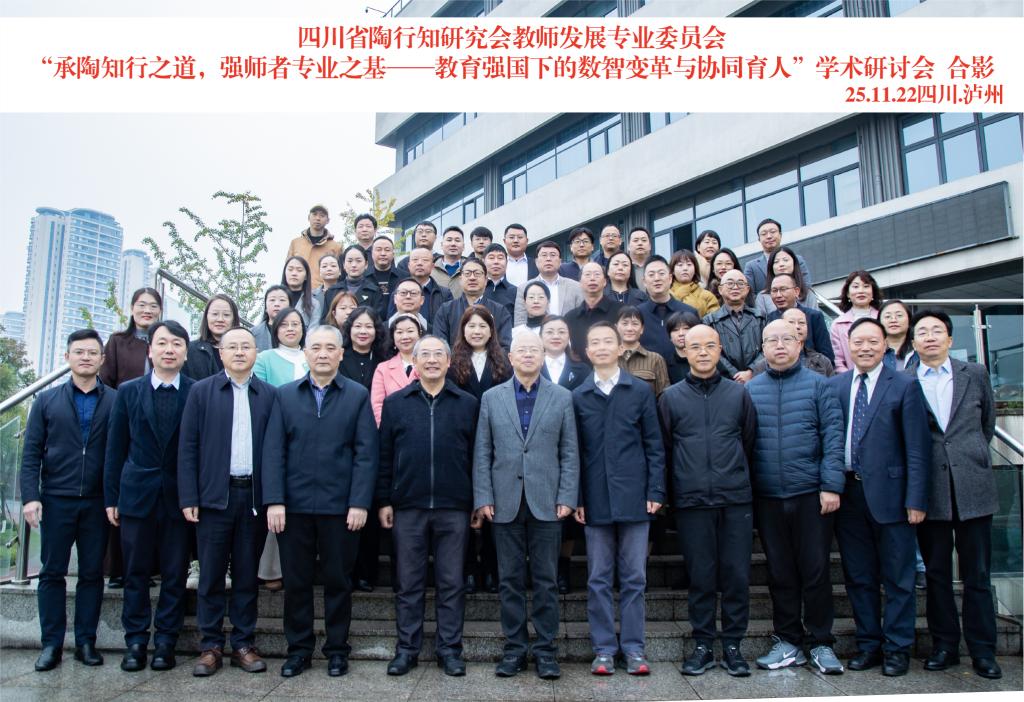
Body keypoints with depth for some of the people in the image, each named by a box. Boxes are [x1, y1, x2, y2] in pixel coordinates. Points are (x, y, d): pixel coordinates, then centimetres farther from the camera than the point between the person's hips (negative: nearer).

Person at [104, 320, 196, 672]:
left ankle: (165, 642, 16)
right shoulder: (128, 391, 5)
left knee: (175, 574, 5)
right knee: (136, 573, 9)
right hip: (137, 494, 1)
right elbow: (115, 448, 6)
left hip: (179, 496, -1)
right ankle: (135, 642, 19)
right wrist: (111, 496, 4)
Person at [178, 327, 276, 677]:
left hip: (254, 497, 1)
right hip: (214, 495, -1)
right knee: (211, 575, 6)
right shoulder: (202, 391, 4)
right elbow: (187, 447, 1)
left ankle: (243, 644, 18)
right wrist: (188, 498, -5)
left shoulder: (269, 395, 6)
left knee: (247, 575, 8)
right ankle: (210, 646, 16)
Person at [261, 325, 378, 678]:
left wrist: (359, 503, -10)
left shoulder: (358, 396, 2)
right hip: (294, 505, 2)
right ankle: (298, 649, 24)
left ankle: (337, 649, 23)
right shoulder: (285, 395, 7)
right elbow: (273, 451, 2)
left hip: (340, 506, -1)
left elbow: (365, 454, -3)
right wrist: (274, 501, -7)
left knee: (338, 580, 9)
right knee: (295, 581, 10)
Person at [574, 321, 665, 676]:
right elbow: (574, 451, 5)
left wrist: (655, 492, -3)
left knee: (634, 577, 5)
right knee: (598, 579, 7)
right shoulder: (578, 397, 6)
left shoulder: (641, 391, 4)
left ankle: (633, 647, 15)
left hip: (633, 497, -1)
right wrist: (577, 498, -1)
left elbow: (654, 445, 3)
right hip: (595, 500, 1)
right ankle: (603, 648, 15)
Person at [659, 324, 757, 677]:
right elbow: (663, 449, 8)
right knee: (700, 576, 6)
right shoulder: (671, 397, 4)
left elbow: (750, 442, 12)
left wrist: (738, 479, 9)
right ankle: (703, 645, 17)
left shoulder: (739, 393, 7)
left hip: (736, 500, 1)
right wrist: (678, 487, 7)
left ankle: (732, 645, 17)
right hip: (692, 502, -1)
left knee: (737, 575, 3)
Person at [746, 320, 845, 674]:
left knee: (815, 569, 4)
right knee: (780, 572, 9)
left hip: (811, 493, -2)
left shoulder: (817, 384, 1)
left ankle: (820, 642, 18)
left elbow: (833, 435, -4)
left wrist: (831, 485, -11)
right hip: (767, 496, 2)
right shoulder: (749, 389, 6)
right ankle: (788, 641, 21)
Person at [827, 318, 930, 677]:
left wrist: (916, 499, -10)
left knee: (897, 577, 6)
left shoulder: (904, 386, -2)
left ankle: (897, 648, 20)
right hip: (847, 494, 3)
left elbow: (917, 447, -5)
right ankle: (869, 644, 25)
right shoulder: (833, 386, 7)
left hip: (889, 492, -3)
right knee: (858, 576, 12)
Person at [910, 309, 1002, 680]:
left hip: (972, 487, 1)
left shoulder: (976, 374, 7)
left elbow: (988, 423, 18)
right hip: (929, 490, -1)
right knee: (937, 573, 8)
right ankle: (944, 645, 20)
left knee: (977, 574, 7)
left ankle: (982, 649, 17)